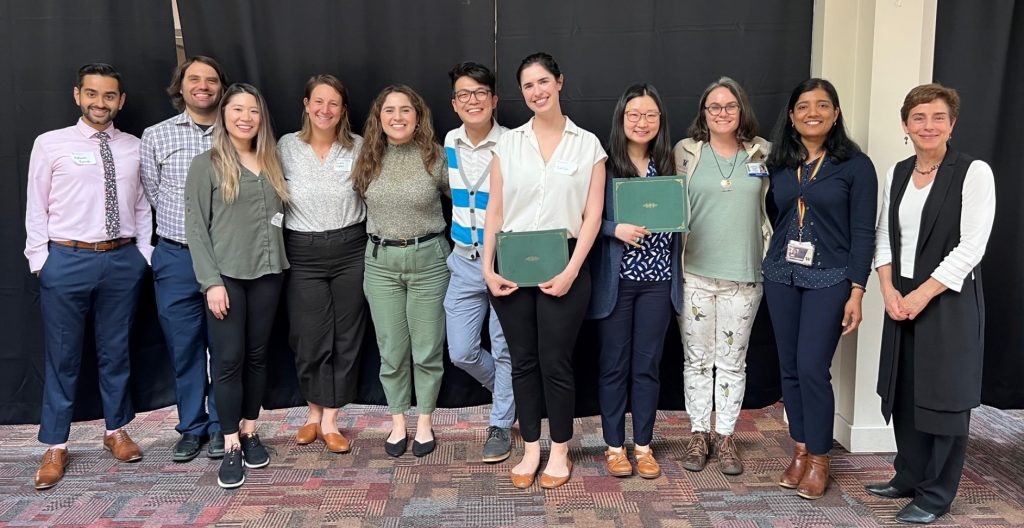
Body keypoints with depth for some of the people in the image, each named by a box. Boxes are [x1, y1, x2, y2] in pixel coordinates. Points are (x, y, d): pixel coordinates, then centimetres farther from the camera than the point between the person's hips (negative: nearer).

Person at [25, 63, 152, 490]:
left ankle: (116, 431, 31)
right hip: (67, 260, -2)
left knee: (116, 351, 14)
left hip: (123, 260, 2)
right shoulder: (50, 145, -1)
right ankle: (55, 447, 20)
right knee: (62, 356, 7)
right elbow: (36, 208, 0)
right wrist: (40, 259, -4)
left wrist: (142, 253, 4)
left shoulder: (133, 148, 6)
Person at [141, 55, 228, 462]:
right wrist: (184, 230, 10)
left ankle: (221, 425, 23)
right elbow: (153, 194, 9)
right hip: (176, 258, 1)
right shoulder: (156, 136, 2)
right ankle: (192, 427, 24)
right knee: (184, 348, 9)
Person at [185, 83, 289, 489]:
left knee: (257, 355, 10)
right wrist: (210, 281, -12)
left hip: (267, 272, 4)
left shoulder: (271, 163, 12)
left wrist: (278, 260, 4)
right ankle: (231, 445, 7)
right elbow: (196, 226, -6)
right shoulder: (206, 165, -2)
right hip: (226, 274, -4)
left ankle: (250, 431, 23)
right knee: (229, 358, -3)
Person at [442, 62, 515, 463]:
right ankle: (510, 393, 36)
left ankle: (501, 424, 25)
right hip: (464, 262, 5)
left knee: (505, 349, 6)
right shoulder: (450, 142, 4)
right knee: (461, 351, 9)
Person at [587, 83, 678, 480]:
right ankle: (614, 445, 20)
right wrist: (615, 229, -19)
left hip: (657, 280, 3)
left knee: (648, 365, 9)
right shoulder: (604, 164, -4)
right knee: (614, 365, 6)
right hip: (615, 280, -3)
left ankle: (643, 444, 23)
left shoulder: (668, 165, 8)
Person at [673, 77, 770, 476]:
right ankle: (699, 434, 21)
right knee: (697, 358, 8)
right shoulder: (686, 151, 1)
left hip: (744, 274, 1)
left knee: (732, 360, 8)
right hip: (695, 273, -1)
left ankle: (725, 436, 21)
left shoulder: (761, 153, 5)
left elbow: (769, 209, 11)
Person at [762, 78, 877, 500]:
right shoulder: (779, 164, 7)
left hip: (829, 279, -4)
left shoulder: (855, 165, -4)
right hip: (781, 276, 4)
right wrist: (771, 267, 5)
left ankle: (818, 458, 12)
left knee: (813, 369, -6)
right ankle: (799, 449, 23)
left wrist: (856, 293, -10)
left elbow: (863, 233, -6)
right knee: (789, 368, 8)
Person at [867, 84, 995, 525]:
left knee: (944, 395, 2)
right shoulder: (897, 173, 9)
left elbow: (970, 247, -14)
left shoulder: (974, 172, -9)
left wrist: (921, 295, -16)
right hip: (901, 300, 6)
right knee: (903, 392, 12)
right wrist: (889, 290, -4)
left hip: (949, 301, -5)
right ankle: (909, 477, 29)